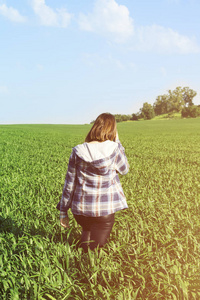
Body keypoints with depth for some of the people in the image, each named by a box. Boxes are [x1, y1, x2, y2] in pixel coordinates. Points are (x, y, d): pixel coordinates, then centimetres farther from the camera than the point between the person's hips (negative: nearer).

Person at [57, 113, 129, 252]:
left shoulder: (78, 151, -4)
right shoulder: (114, 149, -10)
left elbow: (69, 184, 0)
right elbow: (124, 169, 10)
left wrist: (63, 211, 10)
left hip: (80, 209, 3)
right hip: (104, 210, -3)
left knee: (87, 230, 33)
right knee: (96, 249, 7)